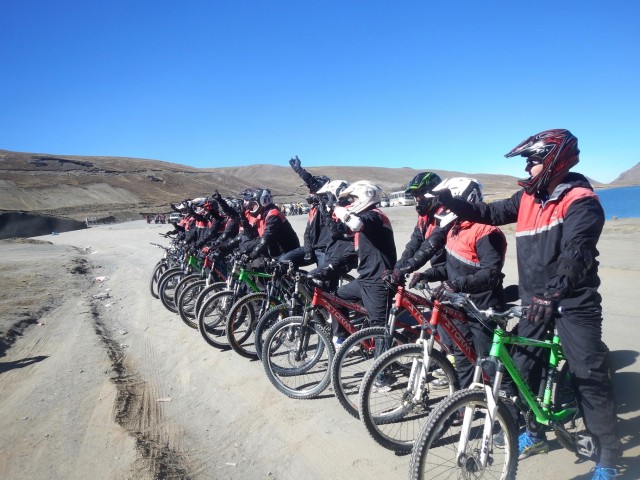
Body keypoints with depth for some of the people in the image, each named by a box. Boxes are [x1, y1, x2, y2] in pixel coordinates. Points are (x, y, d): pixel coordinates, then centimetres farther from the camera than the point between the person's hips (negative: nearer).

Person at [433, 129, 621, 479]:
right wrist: (452, 203, -1)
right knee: (522, 367, 13)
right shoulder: (528, 198, 6)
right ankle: (533, 434, 31)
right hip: (535, 299, 7)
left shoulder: (580, 201, -15)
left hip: (574, 301, -7)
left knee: (590, 379, -1)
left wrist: (553, 292, -40)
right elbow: (491, 213, 9)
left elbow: (577, 253, -28)